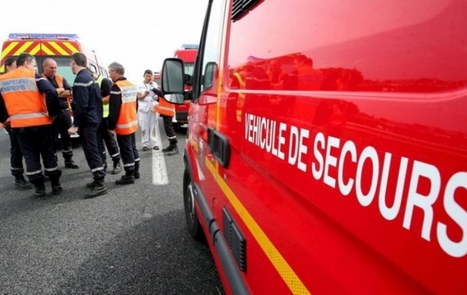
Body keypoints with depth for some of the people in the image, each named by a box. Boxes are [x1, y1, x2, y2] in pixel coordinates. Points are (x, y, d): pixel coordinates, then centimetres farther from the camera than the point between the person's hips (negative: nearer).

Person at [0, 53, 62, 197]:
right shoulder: (34, 76, -3)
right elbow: (51, 93, -17)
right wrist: (52, 113, -8)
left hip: (18, 125, 3)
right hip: (40, 122, -3)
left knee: (30, 156, 10)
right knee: (48, 153, 8)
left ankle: (39, 188, 13)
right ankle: (56, 185, 14)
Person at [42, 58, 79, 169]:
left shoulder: (61, 78, 11)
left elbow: (70, 92, -1)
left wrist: (53, 93, -10)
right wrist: (59, 90, -9)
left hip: (64, 111, 5)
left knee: (67, 136, 12)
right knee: (53, 139, 2)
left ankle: (68, 160, 24)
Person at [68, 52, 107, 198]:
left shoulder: (80, 79, -16)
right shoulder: (89, 76, 15)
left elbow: (82, 105, -22)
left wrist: (76, 125, -19)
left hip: (87, 122, -10)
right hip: (94, 119, 10)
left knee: (91, 152, -9)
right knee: (95, 150, 14)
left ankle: (100, 185, -7)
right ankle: (98, 179, 23)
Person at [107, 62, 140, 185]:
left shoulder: (116, 87, -17)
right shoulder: (132, 85, 10)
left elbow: (114, 109, -19)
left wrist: (111, 126, -13)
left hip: (123, 125, -9)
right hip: (133, 123, 9)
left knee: (126, 150, -2)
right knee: (132, 147, 16)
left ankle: (129, 175, 5)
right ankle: (136, 171, 25)